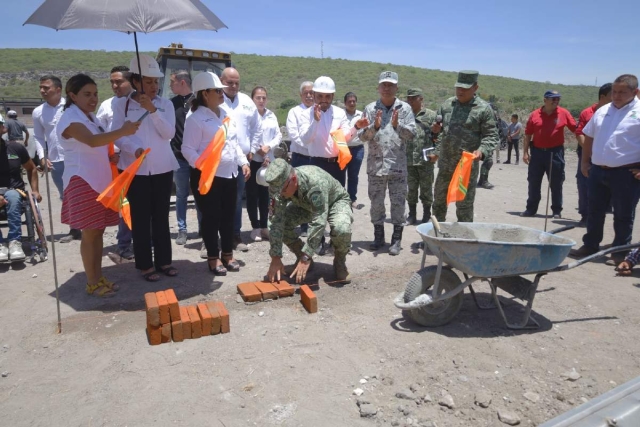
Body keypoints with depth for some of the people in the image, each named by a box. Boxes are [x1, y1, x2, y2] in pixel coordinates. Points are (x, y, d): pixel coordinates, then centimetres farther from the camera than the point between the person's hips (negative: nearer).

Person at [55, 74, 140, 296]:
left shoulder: (91, 117, 16)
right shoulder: (70, 118, -13)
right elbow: (91, 141, -32)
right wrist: (122, 131, -44)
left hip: (100, 180, 8)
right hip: (82, 181, -8)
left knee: (98, 231, 11)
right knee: (89, 233, -3)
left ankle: (99, 278, 19)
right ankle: (92, 283, 7)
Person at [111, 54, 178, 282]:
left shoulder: (165, 104, 5)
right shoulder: (122, 104, 2)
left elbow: (169, 133, -7)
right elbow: (117, 135, -4)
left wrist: (153, 110, -17)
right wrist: (135, 149, -22)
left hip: (162, 169, 2)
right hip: (135, 169, -1)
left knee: (161, 216, 9)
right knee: (140, 218, 3)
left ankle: (163, 261, 20)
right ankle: (145, 265, 14)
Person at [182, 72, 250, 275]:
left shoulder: (227, 115, 12)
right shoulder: (195, 119, -9)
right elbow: (188, 149, -13)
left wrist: (243, 162, 10)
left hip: (229, 174, 7)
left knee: (228, 215, 13)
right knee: (211, 216, 3)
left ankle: (228, 254, 28)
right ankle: (213, 257, 18)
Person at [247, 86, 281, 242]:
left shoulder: (271, 115, 12)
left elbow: (279, 135, 8)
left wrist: (269, 147, -9)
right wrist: (257, 150, -12)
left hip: (269, 159, 5)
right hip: (253, 159, -5)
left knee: (265, 193, 10)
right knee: (252, 194, 1)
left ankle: (264, 226, 19)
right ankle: (255, 227, 9)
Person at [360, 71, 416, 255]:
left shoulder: (404, 108, 2)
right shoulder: (370, 108, 4)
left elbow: (411, 134, -4)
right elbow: (362, 136, 0)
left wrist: (397, 125, -20)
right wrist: (374, 126, -17)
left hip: (397, 165, -1)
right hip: (375, 164, 2)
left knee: (398, 202, 3)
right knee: (376, 202, 10)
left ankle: (396, 239, 13)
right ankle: (378, 236, 24)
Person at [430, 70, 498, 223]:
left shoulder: (484, 108, -5)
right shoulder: (447, 104, 9)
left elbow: (491, 136, -6)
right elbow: (439, 129, 20)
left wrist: (482, 151, -24)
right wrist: (435, 128, -3)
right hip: (445, 164, 5)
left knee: (464, 206, 3)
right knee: (439, 200, 17)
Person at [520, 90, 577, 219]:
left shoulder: (563, 113, 0)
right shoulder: (535, 114, 2)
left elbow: (576, 129, 3)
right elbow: (528, 135, 4)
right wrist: (525, 152, 0)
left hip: (555, 153, -1)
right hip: (537, 152, 1)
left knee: (556, 184, 5)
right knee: (533, 182, 8)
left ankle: (557, 211, 15)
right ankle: (531, 209, 18)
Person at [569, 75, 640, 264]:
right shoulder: (602, 111, 11)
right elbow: (588, 137, 18)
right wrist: (585, 161, 13)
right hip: (597, 171, 5)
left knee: (623, 215, 5)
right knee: (595, 211, 14)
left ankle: (620, 251, 17)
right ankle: (590, 245, 26)